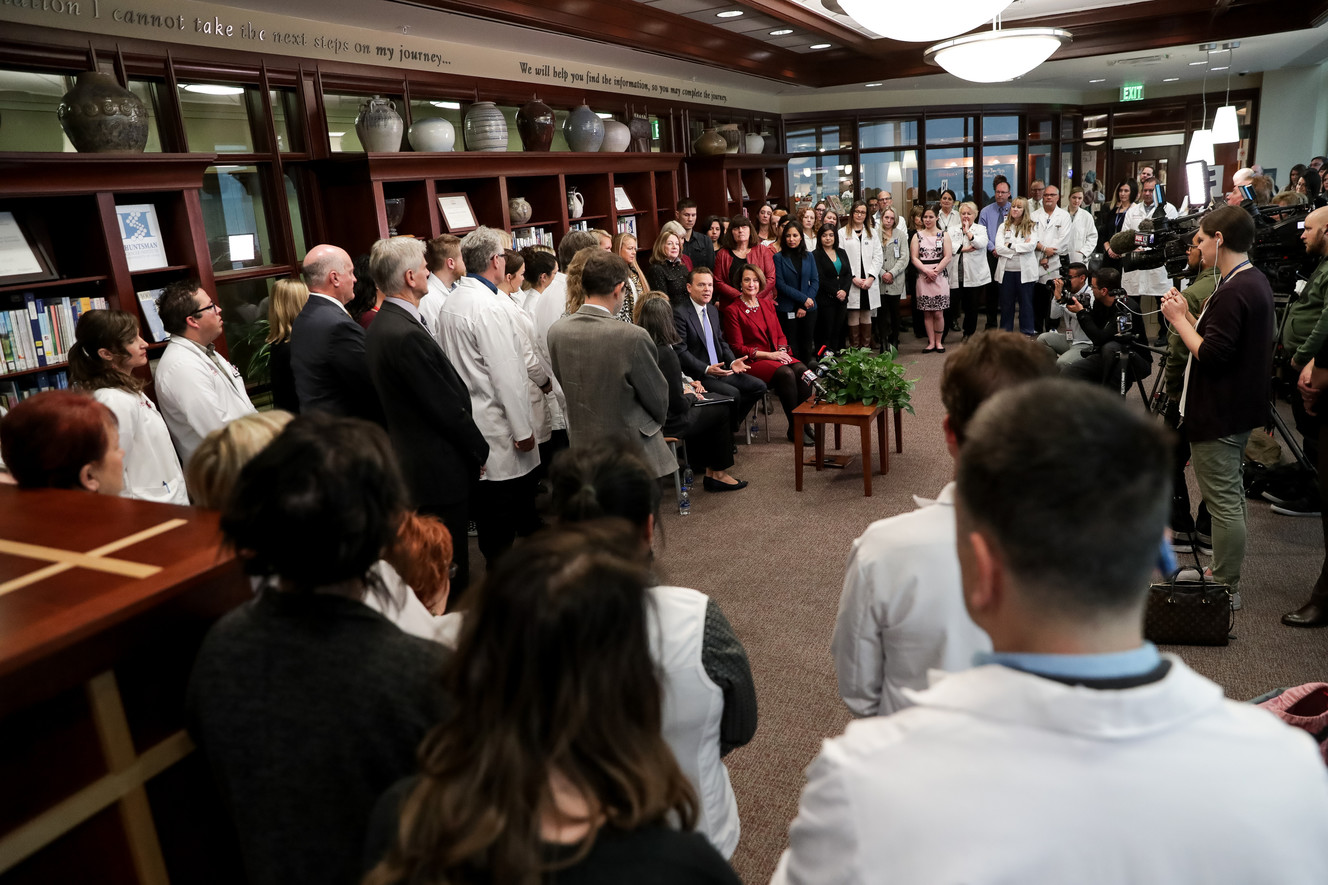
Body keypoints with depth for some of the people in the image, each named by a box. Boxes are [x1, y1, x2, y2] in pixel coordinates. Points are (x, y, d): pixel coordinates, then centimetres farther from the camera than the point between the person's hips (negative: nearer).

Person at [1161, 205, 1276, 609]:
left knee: (1224, 501, -2)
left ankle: (1227, 588, 9)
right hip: (1240, 406, 11)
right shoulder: (1257, 281, 10)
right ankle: (1224, 576, 32)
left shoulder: (1232, 292, -23)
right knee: (1230, 494, 20)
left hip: (1218, 415, -11)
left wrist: (1178, 319, -15)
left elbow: (1211, 355, -25)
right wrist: (1189, 315, 5)